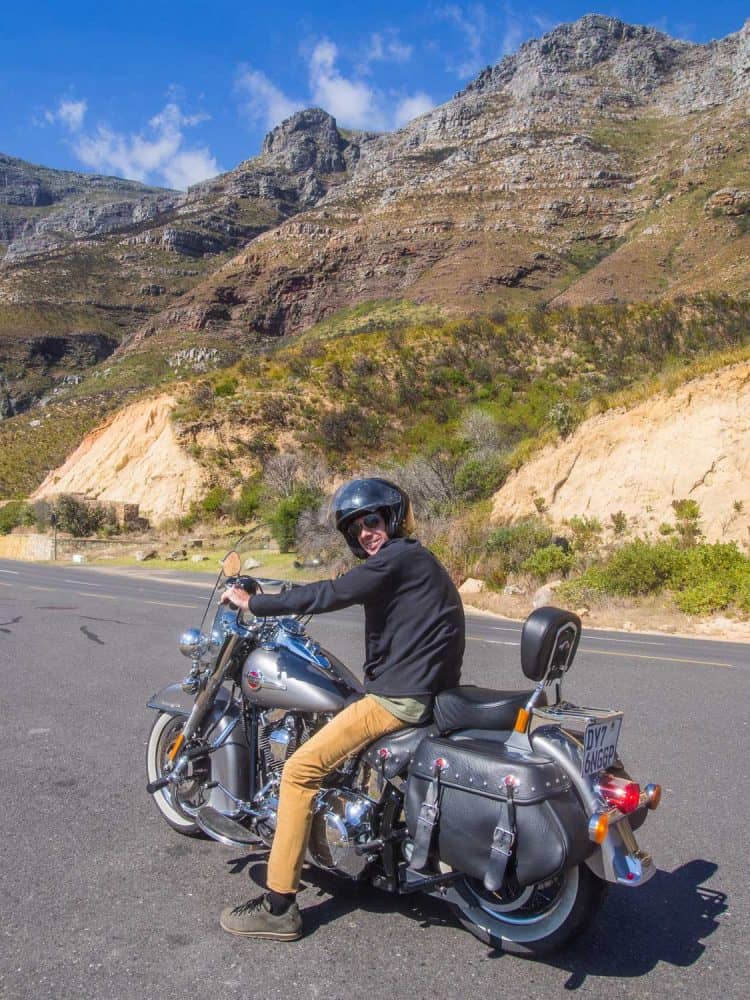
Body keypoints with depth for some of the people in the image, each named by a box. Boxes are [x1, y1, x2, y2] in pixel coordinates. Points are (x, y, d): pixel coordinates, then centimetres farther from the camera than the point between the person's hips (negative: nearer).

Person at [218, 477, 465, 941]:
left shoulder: (398, 557, -13)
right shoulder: (413, 558, 18)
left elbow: (332, 594, -21)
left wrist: (254, 602, -13)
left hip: (401, 696, -11)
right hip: (423, 688, 11)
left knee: (301, 769, -11)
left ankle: (279, 907, -4)